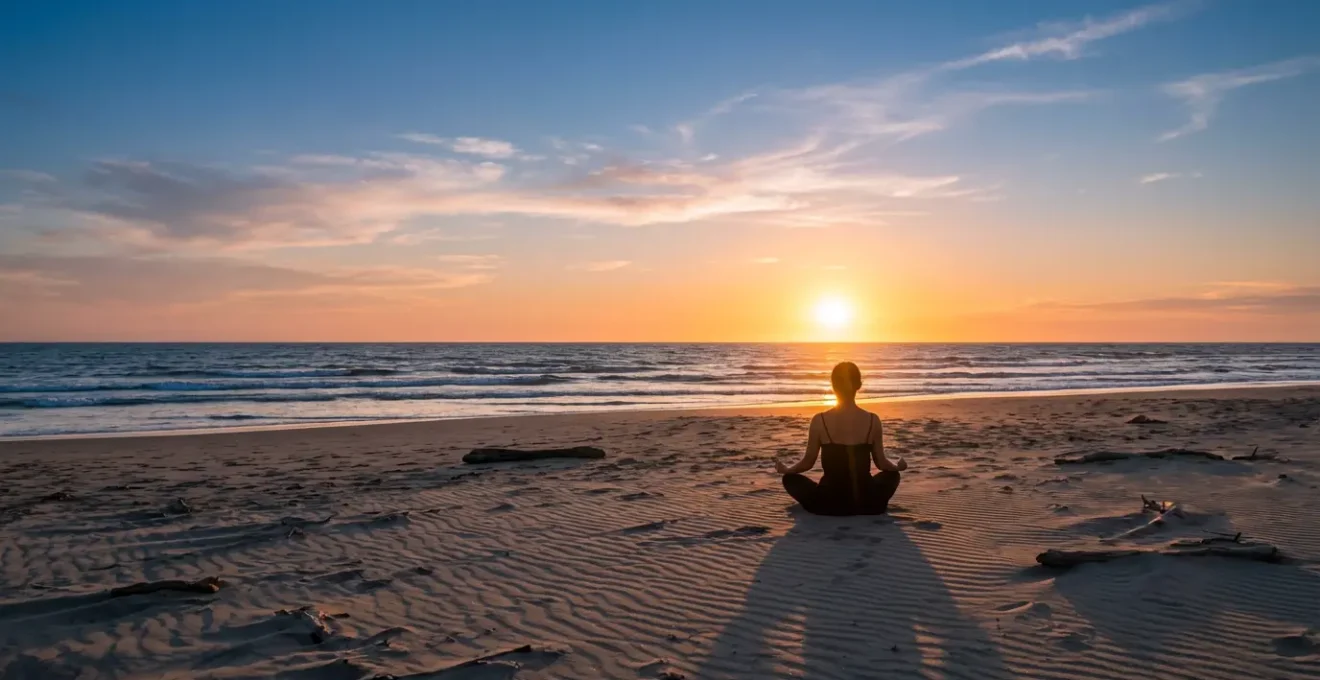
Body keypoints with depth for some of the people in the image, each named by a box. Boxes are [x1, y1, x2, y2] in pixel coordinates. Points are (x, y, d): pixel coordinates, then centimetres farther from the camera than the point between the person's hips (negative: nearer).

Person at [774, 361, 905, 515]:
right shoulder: (873, 420, -4)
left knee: (790, 479, 24)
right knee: (892, 474, 32)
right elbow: (882, 463, 6)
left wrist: (785, 468, 21)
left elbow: (808, 462, 0)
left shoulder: (820, 421, -9)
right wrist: (898, 465, 29)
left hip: (830, 503, -1)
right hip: (867, 503, 2)